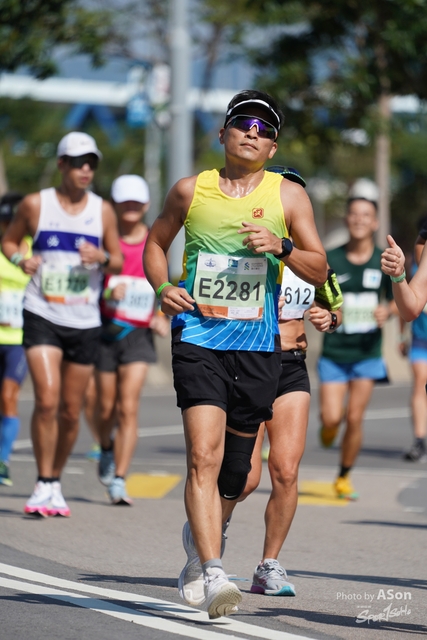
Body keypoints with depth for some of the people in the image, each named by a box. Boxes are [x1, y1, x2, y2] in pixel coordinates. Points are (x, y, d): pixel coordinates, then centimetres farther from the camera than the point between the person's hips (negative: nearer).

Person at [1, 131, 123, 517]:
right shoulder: (36, 205, -1)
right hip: (42, 316, -2)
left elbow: (118, 262, 11)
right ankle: (44, 484, -7)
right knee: (47, 400, -16)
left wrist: (102, 257, -11)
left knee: (71, 410, 6)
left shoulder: (103, 211, 5)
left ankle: (56, 481, 23)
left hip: (85, 323, 2)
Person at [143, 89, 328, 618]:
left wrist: (281, 247, -15)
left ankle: (202, 530, 42)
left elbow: (319, 271, 5)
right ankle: (213, 574, -23)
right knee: (204, 455, -18)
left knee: (237, 467, 11)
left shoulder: (288, 196, 5)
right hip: (198, 339, -2)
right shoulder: (190, 191, 6)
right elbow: (156, 242, 20)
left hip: (257, 345, 2)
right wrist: (162, 288, 1)